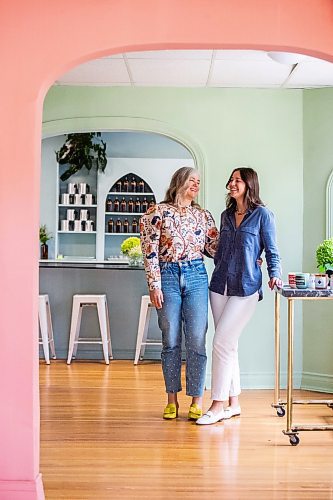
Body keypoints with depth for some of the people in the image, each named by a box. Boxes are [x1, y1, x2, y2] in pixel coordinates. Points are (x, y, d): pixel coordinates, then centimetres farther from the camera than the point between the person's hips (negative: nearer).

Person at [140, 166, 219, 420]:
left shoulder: (203, 215, 12)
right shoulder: (159, 212, 2)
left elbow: (215, 247, 10)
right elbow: (150, 251, -2)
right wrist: (154, 284, -8)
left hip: (196, 276, 2)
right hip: (168, 276, -2)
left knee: (197, 340, -1)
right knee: (171, 341, 4)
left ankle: (197, 400, 8)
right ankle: (172, 399, 16)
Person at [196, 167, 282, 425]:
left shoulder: (262, 214, -3)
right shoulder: (226, 215, 14)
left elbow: (272, 251, -2)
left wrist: (275, 275, -16)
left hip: (246, 288, -6)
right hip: (220, 285, 6)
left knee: (222, 342, -11)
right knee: (228, 345, 9)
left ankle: (218, 405, -2)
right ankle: (233, 403, 19)